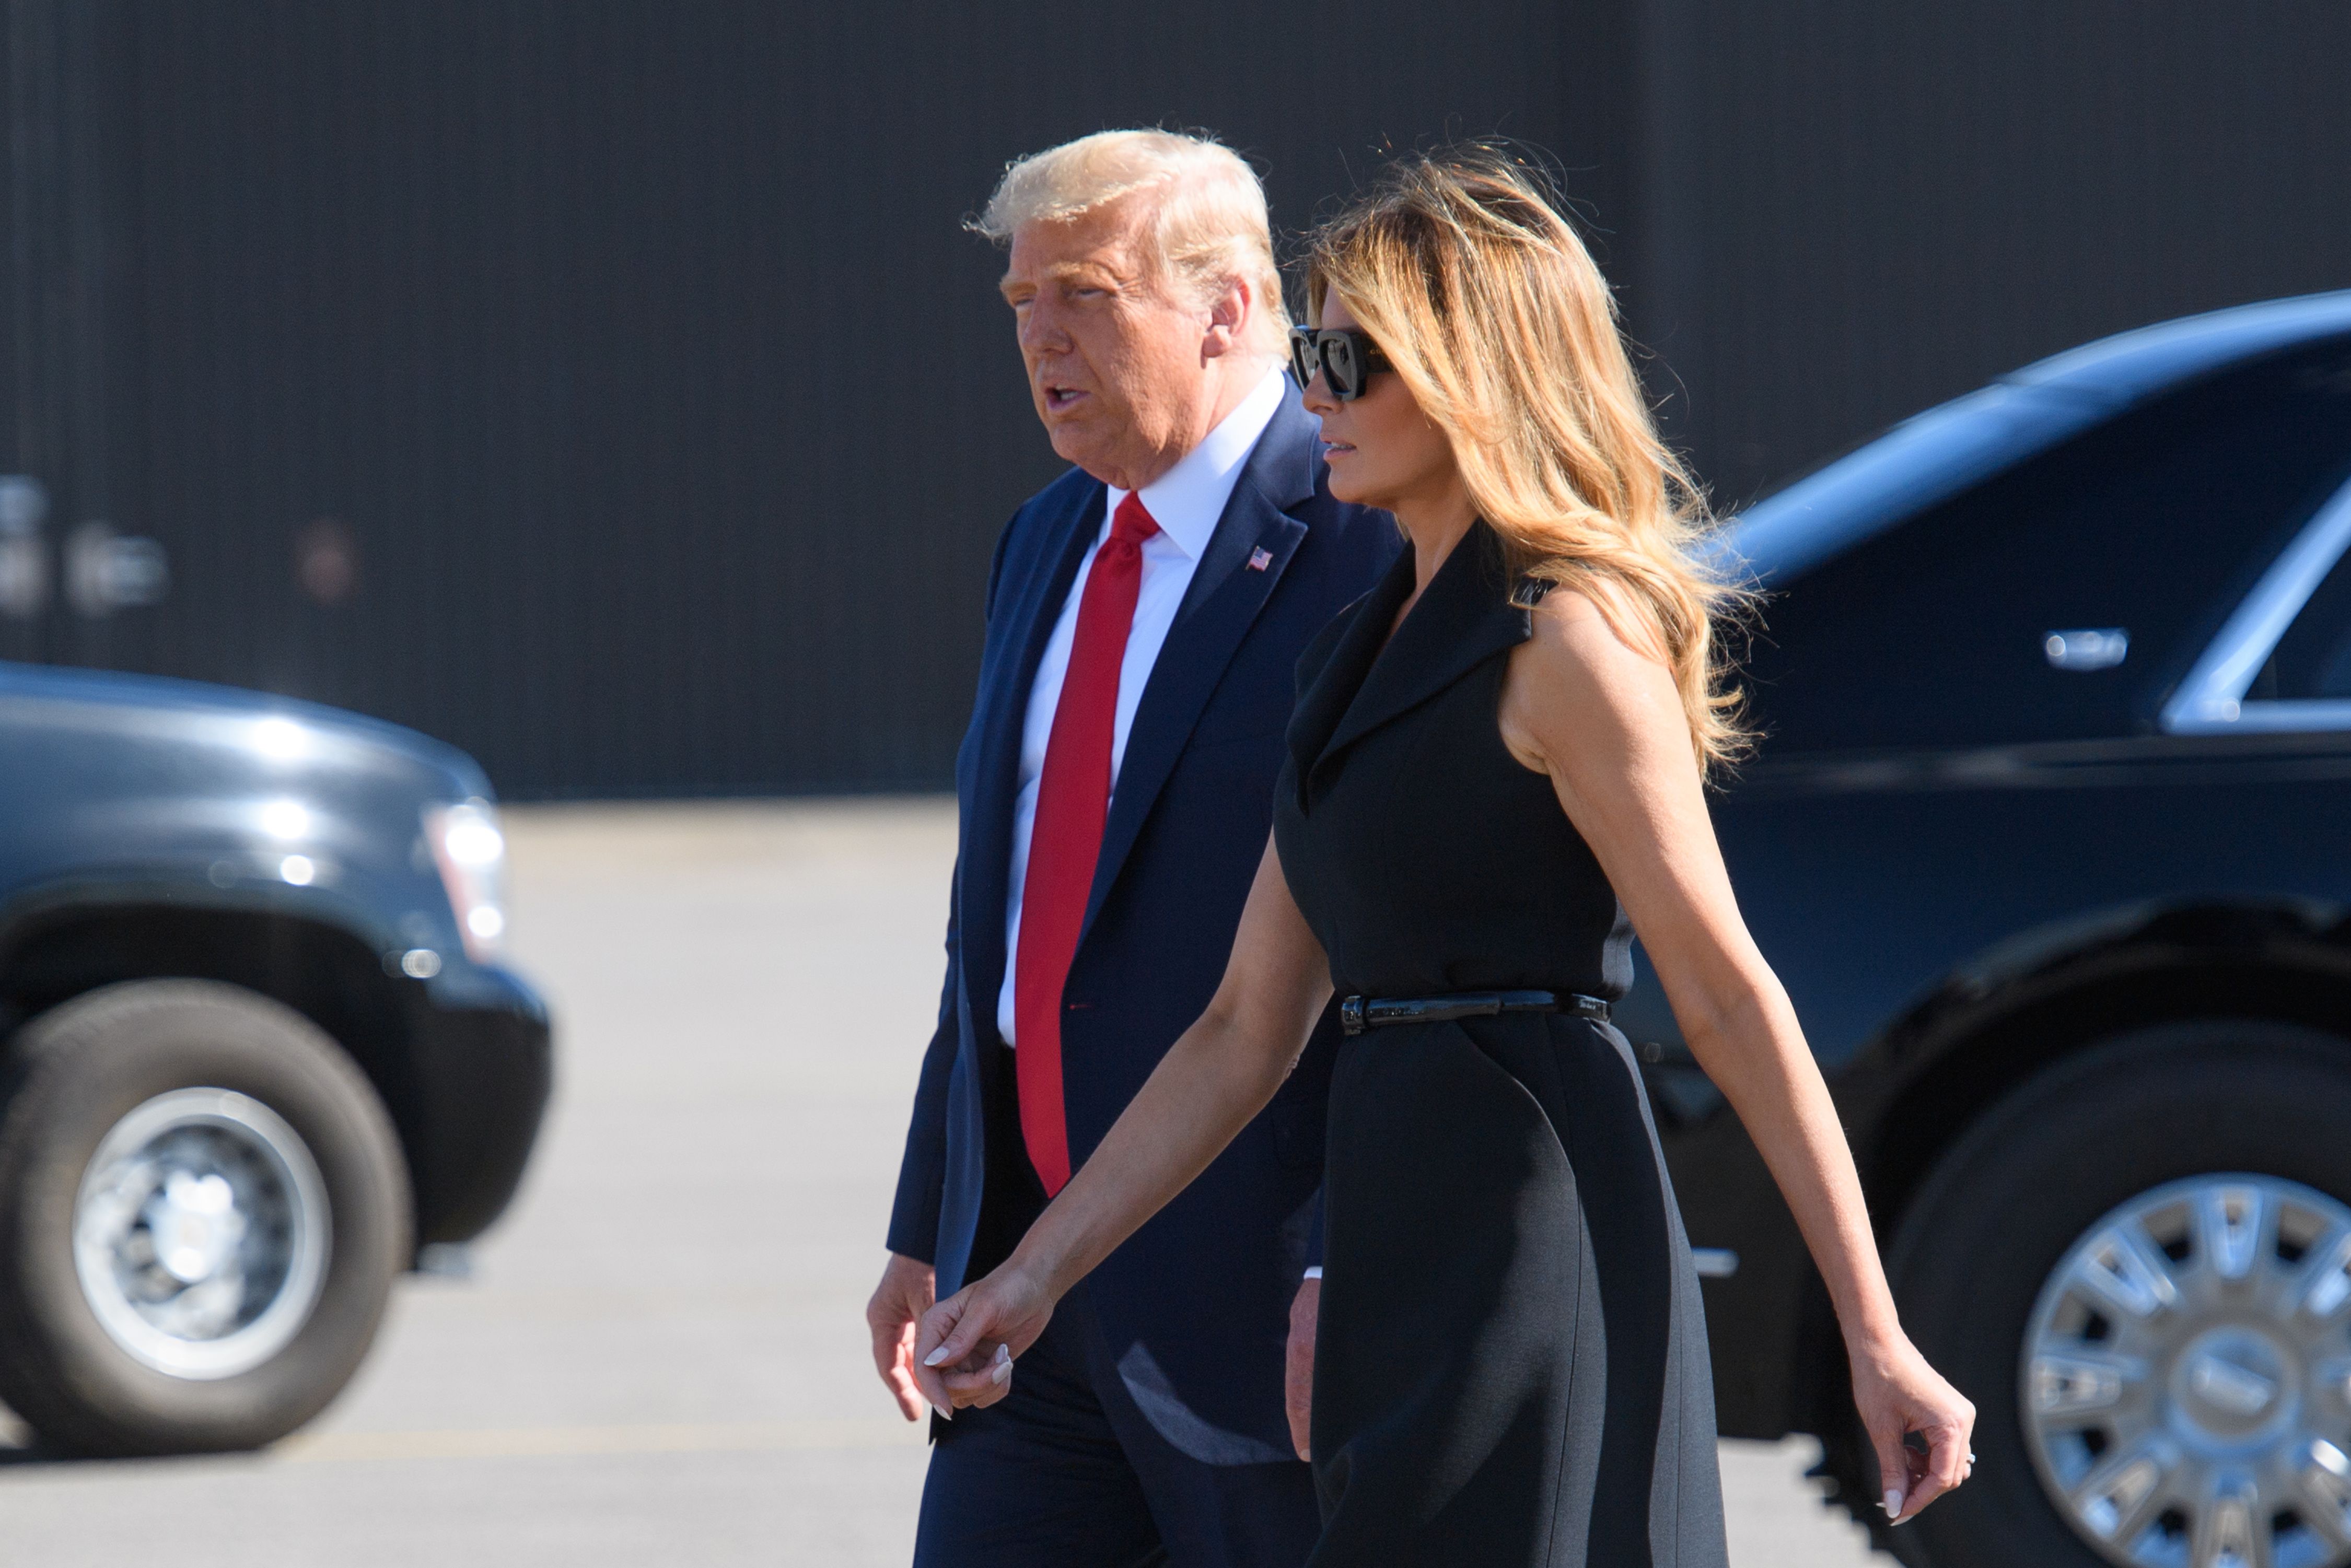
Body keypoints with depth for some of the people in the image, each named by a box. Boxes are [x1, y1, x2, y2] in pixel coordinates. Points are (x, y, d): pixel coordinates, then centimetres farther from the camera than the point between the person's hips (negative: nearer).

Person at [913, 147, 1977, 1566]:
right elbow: (1250, 1031, 19)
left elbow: (1729, 996, -12)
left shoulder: (1565, 642, -9)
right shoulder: (1362, 654, 17)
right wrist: (1038, 1271, 15)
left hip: (1530, 1249, -9)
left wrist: (1875, 1337, -15)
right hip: (1411, 1267, 9)